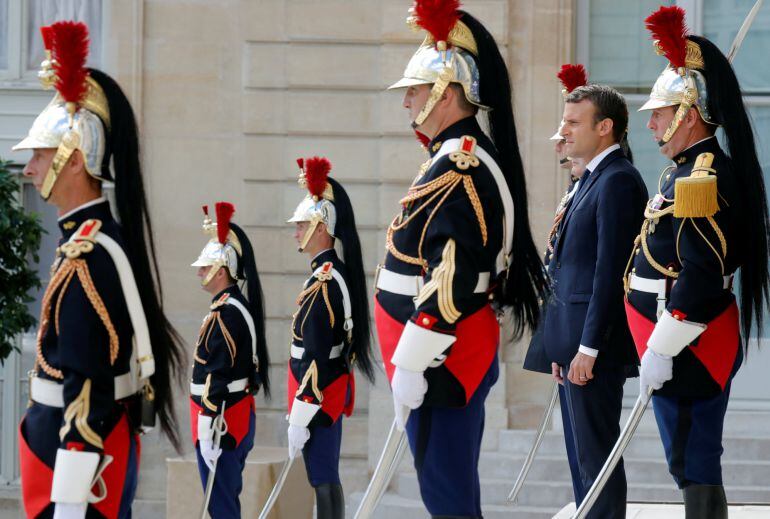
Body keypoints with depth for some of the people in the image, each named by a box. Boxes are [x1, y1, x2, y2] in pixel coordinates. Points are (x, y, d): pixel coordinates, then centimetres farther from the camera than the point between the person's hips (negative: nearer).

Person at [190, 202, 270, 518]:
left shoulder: (223, 314, -17)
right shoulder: (240, 305, 13)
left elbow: (216, 375, -22)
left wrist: (207, 430, -23)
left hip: (221, 422, -10)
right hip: (239, 420, 10)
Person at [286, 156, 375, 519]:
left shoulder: (323, 282, -18)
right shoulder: (335, 272, 11)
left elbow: (316, 357, -22)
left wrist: (299, 420, -21)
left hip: (319, 397, -10)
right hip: (331, 393, 10)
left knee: (323, 480, -7)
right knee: (325, 478, 13)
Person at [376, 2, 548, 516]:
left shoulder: (457, 169, -18)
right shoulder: (469, 157, 14)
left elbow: (449, 282, -25)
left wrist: (410, 368, -22)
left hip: (443, 358, -10)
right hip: (466, 355, 10)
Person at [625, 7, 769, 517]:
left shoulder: (701, 180, -18)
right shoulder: (694, 169, 14)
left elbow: (701, 278, -24)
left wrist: (661, 351, -21)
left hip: (691, 348, -10)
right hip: (697, 347, 10)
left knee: (695, 468, -6)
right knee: (695, 463, 13)